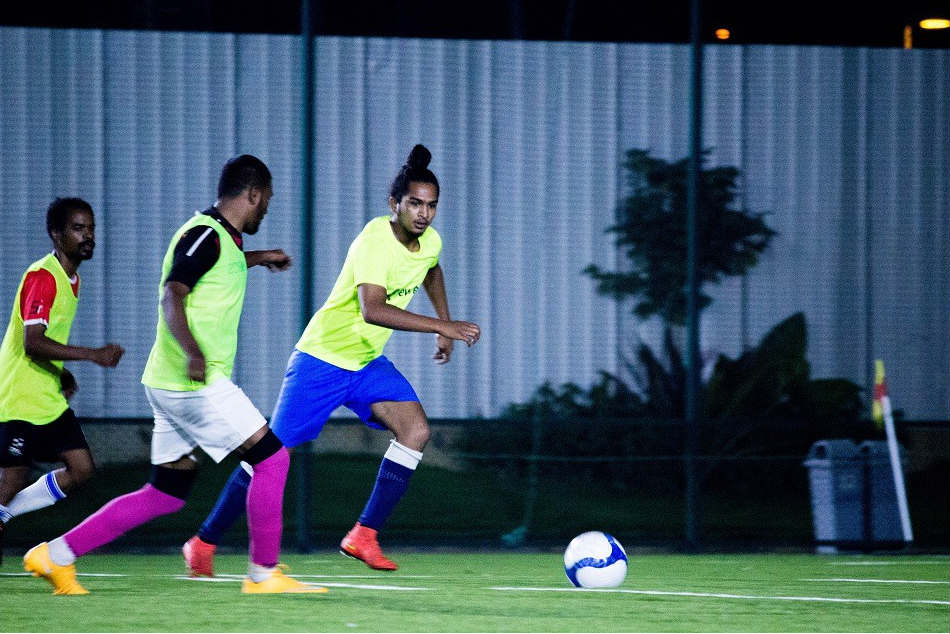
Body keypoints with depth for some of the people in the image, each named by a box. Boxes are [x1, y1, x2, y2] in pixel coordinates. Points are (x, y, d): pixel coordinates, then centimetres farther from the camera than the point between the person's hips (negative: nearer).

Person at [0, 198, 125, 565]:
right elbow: (33, 342, -26)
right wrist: (93, 355, -30)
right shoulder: (41, 277, -17)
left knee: (81, 469, 3)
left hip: (49, 398, 9)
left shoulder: (71, 279, 12)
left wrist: (62, 373, 10)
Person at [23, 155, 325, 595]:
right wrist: (193, 351, -38)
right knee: (271, 456, -6)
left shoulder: (220, 237, 17)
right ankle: (263, 574, -3)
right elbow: (172, 295, -24)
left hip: (176, 383, 10)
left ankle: (56, 555, 10)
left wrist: (258, 258, 46)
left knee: (166, 495, 9)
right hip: (196, 383, -10)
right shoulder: (206, 235, -13)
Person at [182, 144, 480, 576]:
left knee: (415, 429, -16)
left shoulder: (430, 242, -2)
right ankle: (203, 543, 12)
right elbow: (372, 309, -41)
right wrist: (440, 326, -44)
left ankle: (364, 536, -12)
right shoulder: (375, 240, -26)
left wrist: (445, 323, 18)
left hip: (367, 362, 7)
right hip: (321, 357, -7)